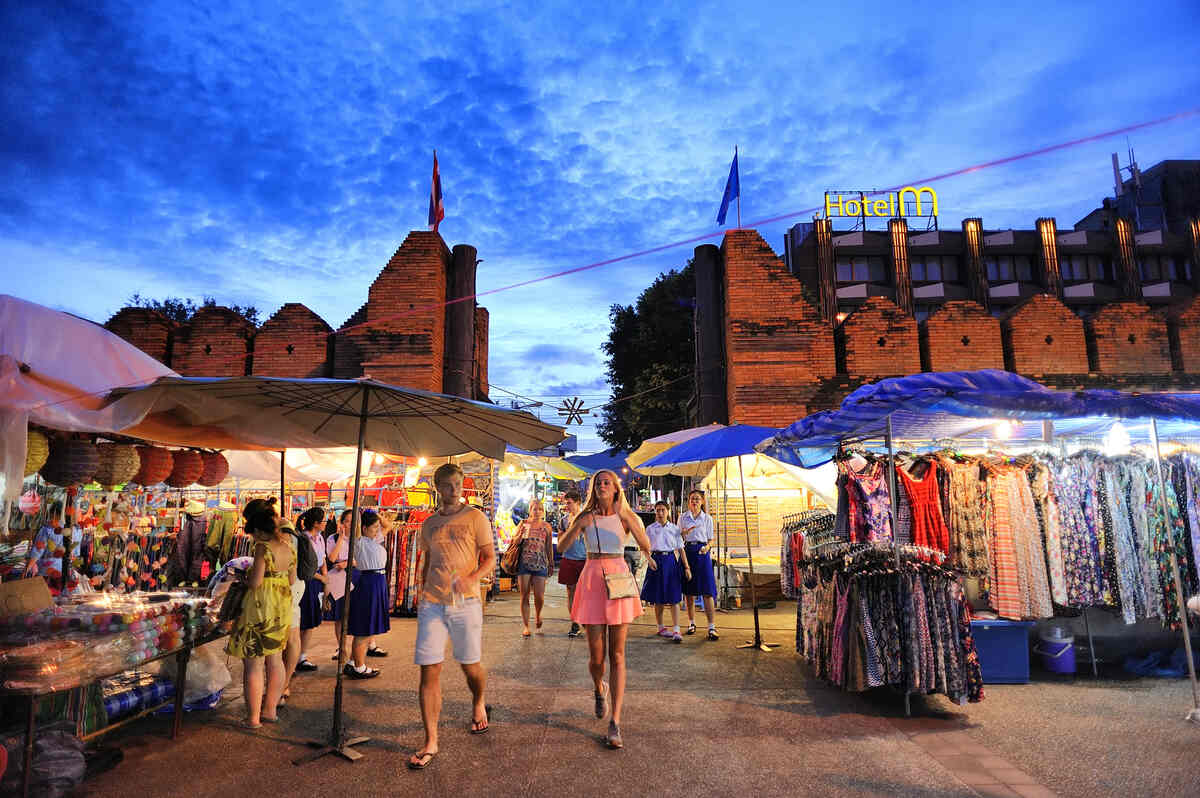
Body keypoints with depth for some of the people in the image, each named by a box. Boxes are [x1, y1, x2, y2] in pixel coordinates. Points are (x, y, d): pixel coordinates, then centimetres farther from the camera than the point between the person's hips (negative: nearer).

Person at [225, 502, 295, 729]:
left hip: (262, 609, -8)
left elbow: (255, 582, -19)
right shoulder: (287, 546, 6)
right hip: (282, 609, 8)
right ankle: (270, 710, 27)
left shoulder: (263, 548, -17)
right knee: (275, 660, 16)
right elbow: (292, 579, 11)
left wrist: (244, 577, 0)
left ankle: (253, 718, 10)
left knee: (253, 664, 3)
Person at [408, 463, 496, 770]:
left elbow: (490, 559, -5)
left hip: (465, 603, -3)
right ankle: (430, 743, 9)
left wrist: (470, 578, -22)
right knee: (429, 671, -1)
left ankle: (478, 705, 42)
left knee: (471, 666, 9)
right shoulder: (429, 524, 12)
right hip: (432, 604, 3)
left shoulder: (475, 517, -1)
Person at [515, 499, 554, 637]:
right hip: (524, 563, 0)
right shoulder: (523, 524, 6)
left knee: (539, 596, -3)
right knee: (524, 596, 1)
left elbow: (549, 547, 13)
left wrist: (551, 564, 14)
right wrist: (521, 535, -12)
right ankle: (525, 626, 11)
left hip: (540, 564, 0)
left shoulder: (546, 527, 8)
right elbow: (514, 542, 8)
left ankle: (538, 614, 30)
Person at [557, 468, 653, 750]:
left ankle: (615, 723, 6)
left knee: (617, 655, 0)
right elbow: (563, 545, -5)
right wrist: (578, 527, -20)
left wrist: (629, 522, -27)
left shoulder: (625, 516, 0)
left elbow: (646, 547, -13)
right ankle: (599, 689, 39)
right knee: (596, 655, 5)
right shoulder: (586, 517, 4)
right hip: (593, 580, 1)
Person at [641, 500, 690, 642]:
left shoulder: (674, 529, 7)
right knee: (658, 598, 6)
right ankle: (660, 628, 21)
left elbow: (680, 548, 5)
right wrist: (650, 560, -10)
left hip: (672, 561, 0)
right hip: (657, 560, 0)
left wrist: (686, 567, 0)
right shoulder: (650, 529, 6)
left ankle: (676, 631, -5)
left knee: (674, 598, -4)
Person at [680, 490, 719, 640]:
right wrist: (685, 533, -10)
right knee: (689, 591, 6)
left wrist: (707, 547, -11)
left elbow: (710, 539, 9)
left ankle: (712, 628, -10)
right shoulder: (683, 517, 10)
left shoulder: (707, 518, 8)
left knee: (708, 591, -9)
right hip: (687, 552, 1)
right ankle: (691, 623, 20)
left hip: (702, 553, -1)